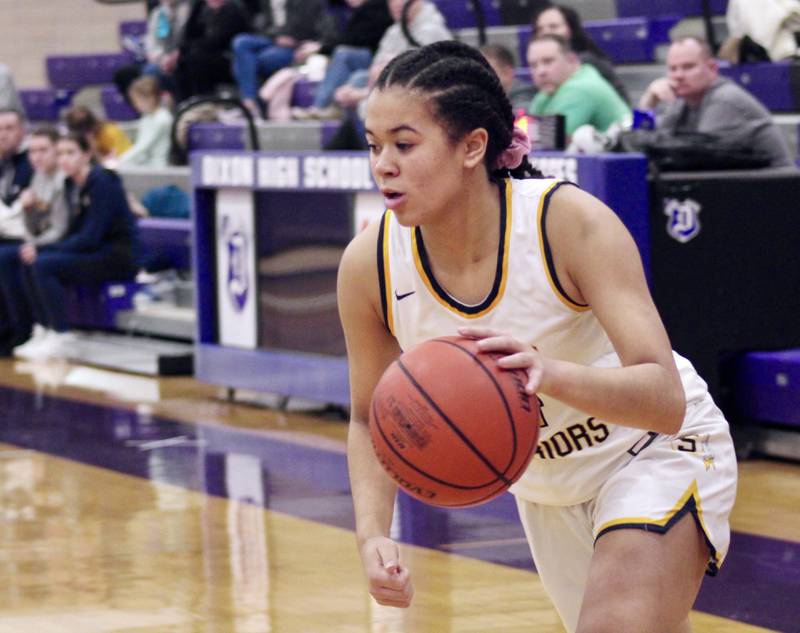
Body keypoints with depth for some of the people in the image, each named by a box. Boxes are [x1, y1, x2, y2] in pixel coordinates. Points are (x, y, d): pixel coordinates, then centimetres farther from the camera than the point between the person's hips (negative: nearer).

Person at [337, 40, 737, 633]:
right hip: (544, 488, 5)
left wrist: (550, 373, -54)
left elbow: (665, 398, -35)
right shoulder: (369, 263, -18)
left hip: (656, 454, -5)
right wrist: (373, 535, -20)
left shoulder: (572, 222, -29)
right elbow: (372, 419, -2)